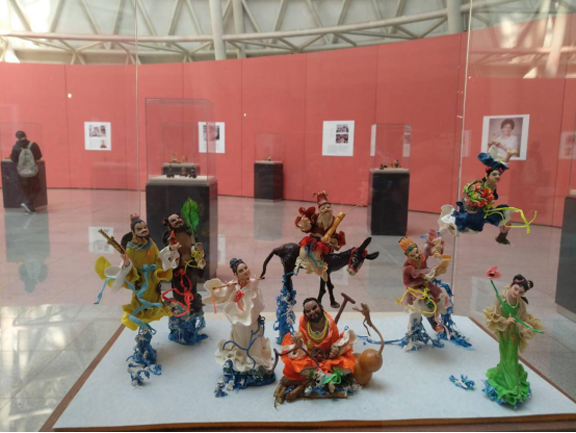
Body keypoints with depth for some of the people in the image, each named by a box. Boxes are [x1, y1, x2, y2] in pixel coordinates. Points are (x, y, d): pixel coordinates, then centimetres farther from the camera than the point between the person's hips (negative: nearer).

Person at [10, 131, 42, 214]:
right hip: (33, 172, -1)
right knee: (36, 190, 11)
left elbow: (14, 159, -4)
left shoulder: (16, 147, -8)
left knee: (26, 191, 14)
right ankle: (27, 203, -10)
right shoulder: (33, 145, -9)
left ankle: (30, 208, 12)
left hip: (22, 173, 1)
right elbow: (39, 156, -2)